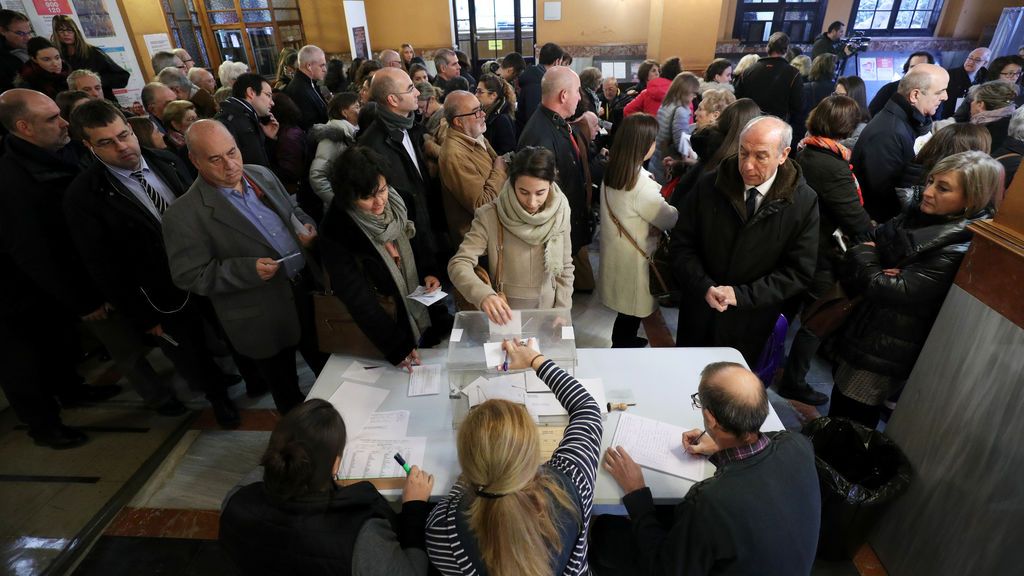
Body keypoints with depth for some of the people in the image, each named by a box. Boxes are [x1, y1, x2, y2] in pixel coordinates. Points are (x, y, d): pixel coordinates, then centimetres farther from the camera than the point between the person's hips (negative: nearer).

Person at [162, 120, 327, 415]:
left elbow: (292, 211, 15)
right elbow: (190, 276, -15)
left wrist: (308, 228, -8)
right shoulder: (184, 214, -17)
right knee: (287, 393, 17)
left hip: (307, 289, 6)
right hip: (263, 321, -5)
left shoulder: (261, 174, 1)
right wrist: (248, 270, -27)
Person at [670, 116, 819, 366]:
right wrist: (704, 287, -21)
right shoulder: (708, 186, -9)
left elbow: (799, 272, -11)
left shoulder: (804, 202, -12)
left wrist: (742, 295, -21)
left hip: (751, 322, -1)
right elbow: (682, 244, -6)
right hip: (699, 313, 1)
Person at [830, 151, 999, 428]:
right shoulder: (918, 215, 1)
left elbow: (896, 292, -26)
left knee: (849, 418, 8)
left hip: (883, 353, -8)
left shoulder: (958, 251, -22)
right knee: (839, 404, 25)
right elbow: (868, 242, 3)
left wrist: (864, 257, -11)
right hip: (859, 331, 8)